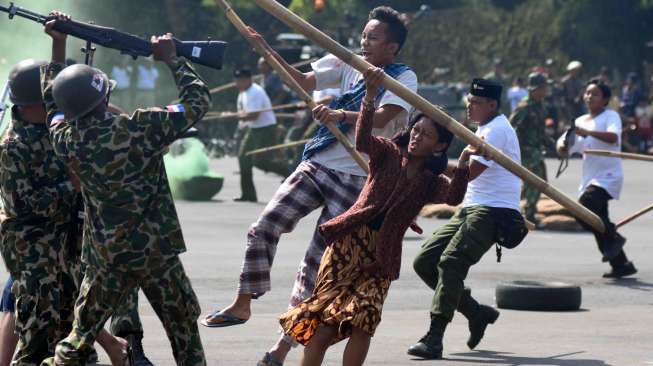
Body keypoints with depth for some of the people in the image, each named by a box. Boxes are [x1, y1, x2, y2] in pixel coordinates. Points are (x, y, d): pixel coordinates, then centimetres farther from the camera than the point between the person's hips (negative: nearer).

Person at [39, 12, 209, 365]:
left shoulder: (66, 140, -6)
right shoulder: (139, 129, -18)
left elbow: (53, 100, 15)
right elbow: (197, 101, -9)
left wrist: (58, 44, 19)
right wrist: (172, 60, 1)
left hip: (103, 257, 3)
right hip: (155, 253, -3)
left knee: (79, 337, 12)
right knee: (185, 332, 11)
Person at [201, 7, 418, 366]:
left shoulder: (404, 78, -6)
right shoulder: (349, 63, 9)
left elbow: (381, 118, -22)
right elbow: (305, 81, 8)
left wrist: (341, 115, -39)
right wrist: (269, 52, -4)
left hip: (355, 181, -5)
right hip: (316, 167, 5)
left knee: (317, 262, -4)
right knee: (263, 227, -9)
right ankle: (243, 304, 6)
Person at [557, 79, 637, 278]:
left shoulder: (610, 116, -4)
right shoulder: (580, 121, 16)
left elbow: (613, 137, -25)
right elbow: (564, 151, 14)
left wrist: (587, 132, -35)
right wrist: (562, 144, -10)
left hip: (608, 177, -8)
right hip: (590, 179, 8)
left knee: (584, 208, -27)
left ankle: (613, 238, -8)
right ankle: (621, 264, 22)